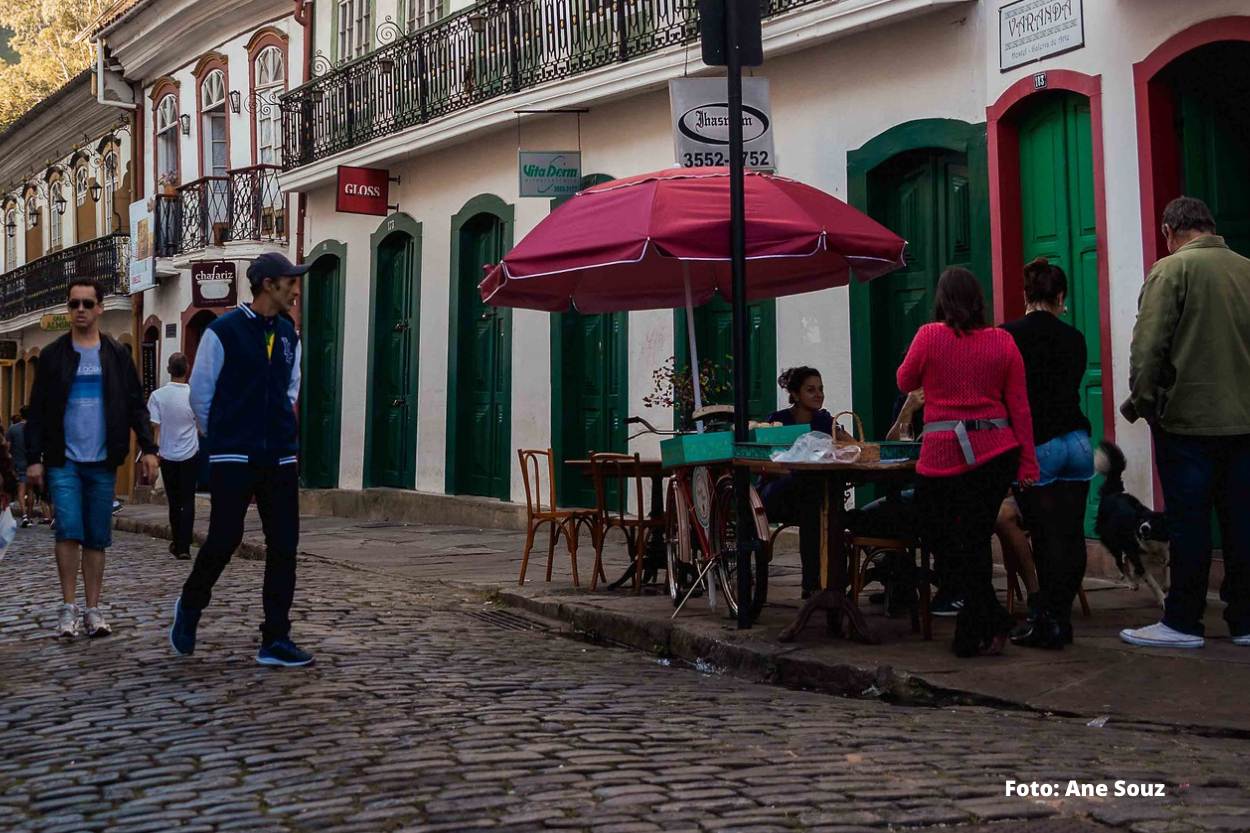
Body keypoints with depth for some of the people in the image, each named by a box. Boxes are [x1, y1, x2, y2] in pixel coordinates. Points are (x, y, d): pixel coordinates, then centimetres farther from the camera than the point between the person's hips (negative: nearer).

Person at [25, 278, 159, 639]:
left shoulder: (117, 356, 6)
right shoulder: (52, 355, 4)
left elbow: (135, 406, 7)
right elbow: (37, 411, 4)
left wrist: (147, 448, -4)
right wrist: (33, 458, -2)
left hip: (103, 462, 1)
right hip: (63, 460, -1)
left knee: (97, 538, 5)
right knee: (68, 531, -12)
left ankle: (93, 610, 13)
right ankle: (68, 608, -1)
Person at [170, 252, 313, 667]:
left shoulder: (289, 335, 11)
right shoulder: (223, 331, -6)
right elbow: (200, 393, 0)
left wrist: (283, 428, 14)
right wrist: (221, 437, 8)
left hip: (280, 458, 5)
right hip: (233, 459, -5)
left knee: (284, 545, 1)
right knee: (224, 539, -3)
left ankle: (276, 640, 8)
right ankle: (189, 607, 27)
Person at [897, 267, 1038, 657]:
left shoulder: (929, 336, -6)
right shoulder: (1003, 341, 2)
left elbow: (905, 382, 10)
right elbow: (1020, 406, 3)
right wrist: (1028, 464, 6)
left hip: (942, 456, -3)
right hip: (997, 451, 4)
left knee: (938, 536, 11)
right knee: (975, 538, 11)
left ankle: (989, 622, 3)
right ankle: (976, 629, 15)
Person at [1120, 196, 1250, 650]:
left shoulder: (1171, 270, -8)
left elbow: (1148, 345, -15)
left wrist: (1140, 402, -4)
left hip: (1187, 419, -5)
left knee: (1188, 522, 2)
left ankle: (1182, 622, 9)